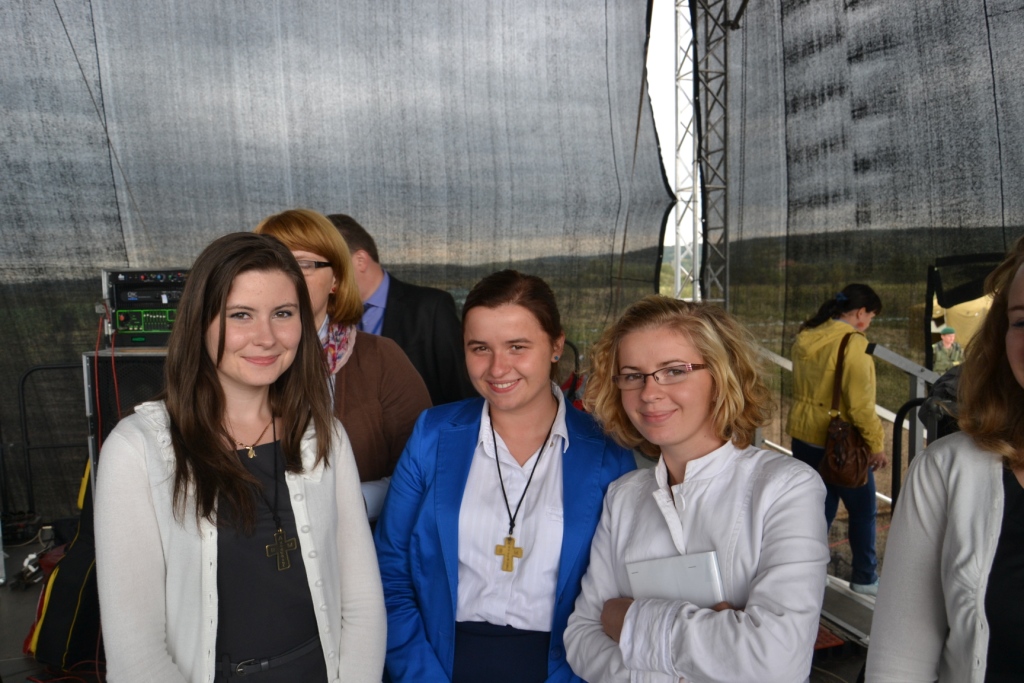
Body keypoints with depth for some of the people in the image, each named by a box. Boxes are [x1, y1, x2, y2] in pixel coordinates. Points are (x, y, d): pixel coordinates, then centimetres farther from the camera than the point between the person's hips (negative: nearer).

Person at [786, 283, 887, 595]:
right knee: (863, 511, 13)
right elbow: (859, 403, -20)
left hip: (804, 438, 6)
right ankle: (864, 578, 24)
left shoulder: (805, 338, 4)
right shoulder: (852, 343, -18)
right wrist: (876, 444, -11)